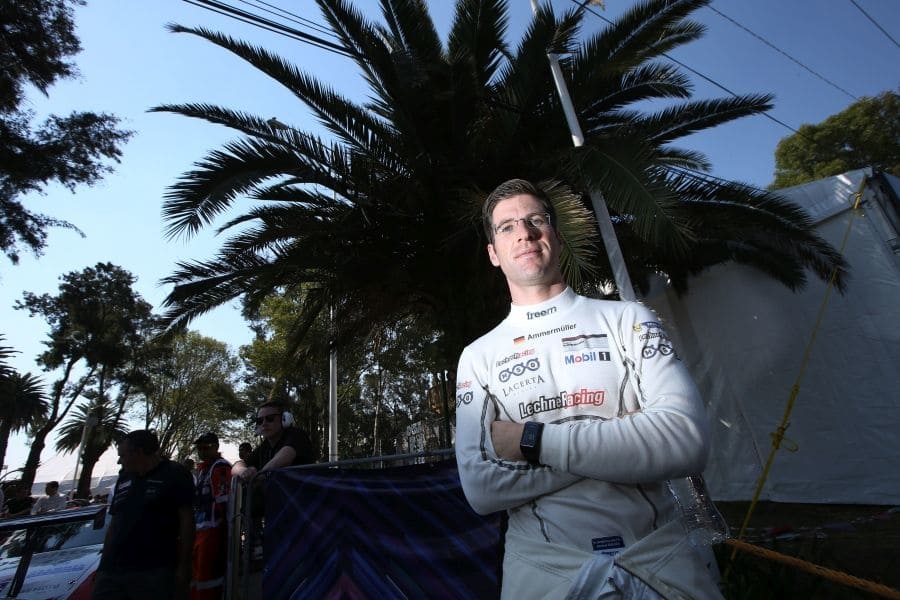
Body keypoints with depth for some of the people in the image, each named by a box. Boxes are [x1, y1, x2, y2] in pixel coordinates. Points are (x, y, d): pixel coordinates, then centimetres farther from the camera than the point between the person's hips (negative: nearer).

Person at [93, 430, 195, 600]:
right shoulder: (124, 478, 16)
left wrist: (184, 566, -11)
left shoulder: (174, 474, -5)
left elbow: (186, 520, -8)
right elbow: (114, 522, 20)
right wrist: (105, 561, 14)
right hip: (111, 571, 6)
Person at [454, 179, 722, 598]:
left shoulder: (626, 319, -3)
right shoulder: (478, 356, -3)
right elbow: (480, 489, -13)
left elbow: (686, 440, -16)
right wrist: (624, 439, -17)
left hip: (658, 554, 1)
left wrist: (535, 441, -18)